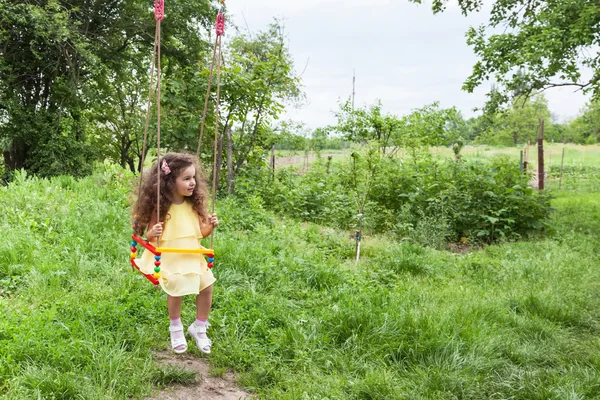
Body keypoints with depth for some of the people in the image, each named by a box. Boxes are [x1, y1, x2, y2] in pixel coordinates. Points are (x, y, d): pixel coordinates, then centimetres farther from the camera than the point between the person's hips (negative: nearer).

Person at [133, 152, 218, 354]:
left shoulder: (194, 205, 1)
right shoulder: (160, 206, -13)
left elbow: (200, 232, 8)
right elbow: (150, 234, -6)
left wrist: (210, 226, -11)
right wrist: (153, 234, -29)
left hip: (192, 256, 5)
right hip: (169, 257, -5)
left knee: (206, 285, -2)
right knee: (175, 288, -17)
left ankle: (199, 327, 20)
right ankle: (176, 328, 13)